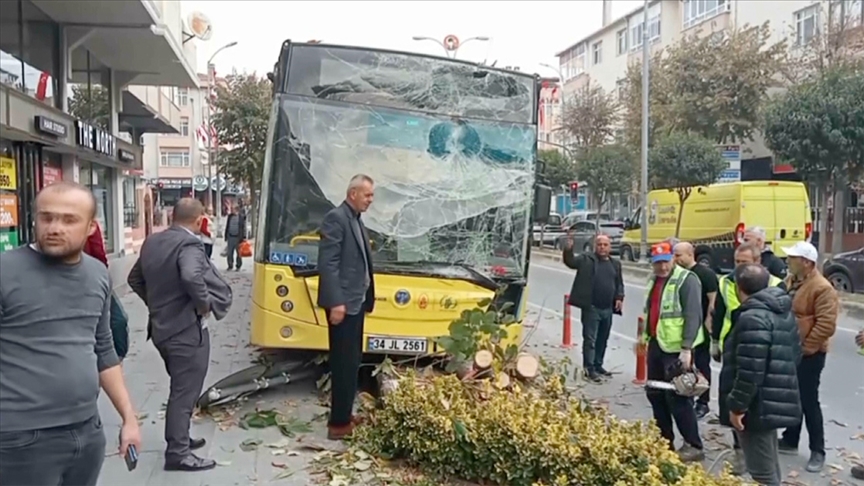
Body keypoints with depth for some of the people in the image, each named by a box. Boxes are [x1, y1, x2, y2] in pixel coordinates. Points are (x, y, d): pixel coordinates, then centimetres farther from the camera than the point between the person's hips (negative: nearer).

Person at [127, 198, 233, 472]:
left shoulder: (152, 242, 7)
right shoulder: (189, 244, -20)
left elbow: (135, 279, 16)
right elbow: (191, 276, -37)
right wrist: (204, 304, -22)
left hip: (161, 327, 9)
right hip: (187, 330, -9)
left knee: (180, 388, 23)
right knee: (185, 391, 2)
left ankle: (179, 438, 35)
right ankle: (178, 453, 10)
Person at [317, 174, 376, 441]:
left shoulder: (355, 220, 16)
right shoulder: (336, 218, -13)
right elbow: (328, 263, -19)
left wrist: (365, 298, 15)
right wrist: (336, 302, -24)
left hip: (356, 301, 10)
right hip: (342, 302, -10)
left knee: (351, 361, 15)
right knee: (345, 362, -4)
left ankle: (343, 415, 25)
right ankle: (339, 423, 5)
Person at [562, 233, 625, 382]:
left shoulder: (615, 263, 14)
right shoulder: (586, 259, -1)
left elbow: (619, 283, 19)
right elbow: (570, 261, -15)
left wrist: (619, 297, 2)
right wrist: (568, 250, -34)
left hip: (608, 309, 6)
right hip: (591, 307, -5)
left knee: (602, 340, 16)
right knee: (590, 339, -3)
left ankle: (598, 365, 29)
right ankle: (589, 368, 3)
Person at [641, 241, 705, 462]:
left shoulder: (687, 279, -14)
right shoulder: (655, 279, 13)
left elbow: (693, 316, -20)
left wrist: (686, 348, -24)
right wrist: (646, 336, 22)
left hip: (676, 348, -9)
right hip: (656, 344, 9)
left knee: (677, 397, -6)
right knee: (655, 393, 14)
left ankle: (693, 446, 6)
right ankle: (664, 441, 26)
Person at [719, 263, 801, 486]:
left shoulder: (753, 318, -22)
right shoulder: (784, 312, 10)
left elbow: (750, 371, -27)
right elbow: (795, 354, 20)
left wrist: (737, 405, -20)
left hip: (758, 405, -10)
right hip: (776, 401, 10)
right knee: (770, 465, 23)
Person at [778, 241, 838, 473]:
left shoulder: (822, 288, -19)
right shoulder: (790, 281, 8)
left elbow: (826, 324, -23)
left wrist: (805, 348, -20)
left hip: (808, 355, -8)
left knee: (808, 401, 0)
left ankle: (818, 451, 13)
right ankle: (790, 440, 32)